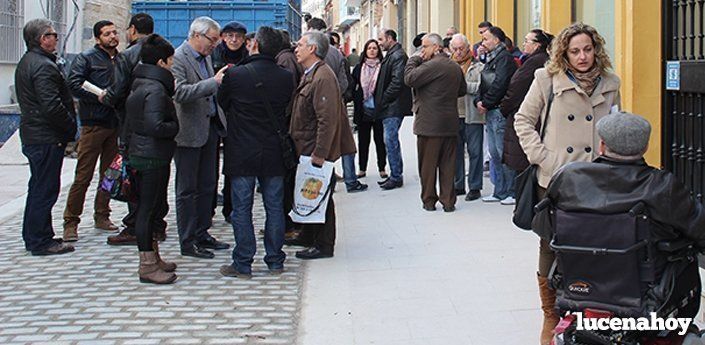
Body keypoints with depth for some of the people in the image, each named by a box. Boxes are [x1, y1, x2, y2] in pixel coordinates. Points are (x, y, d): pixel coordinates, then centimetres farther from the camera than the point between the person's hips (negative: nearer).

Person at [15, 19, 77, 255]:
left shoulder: (25, 63, 16)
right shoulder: (43, 66, -18)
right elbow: (52, 106, -25)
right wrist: (70, 127, -12)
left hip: (32, 135, 11)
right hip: (47, 138, -11)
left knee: (39, 187, 18)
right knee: (45, 189, -4)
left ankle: (32, 237, 26)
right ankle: (40, 242, 1)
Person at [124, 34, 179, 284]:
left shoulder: (138, 86, 12)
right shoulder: (155, 89, -19)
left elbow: (129, 123, 19)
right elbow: (155, 126, -26)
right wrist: (176, 127, -13)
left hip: (139, 153, 10)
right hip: (153, 157, -10)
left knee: (151, 206, 17)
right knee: (149, 208, -4)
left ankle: (152, 257, 27)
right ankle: (148, 266, 1)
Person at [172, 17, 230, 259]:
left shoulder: (205, 57, 13)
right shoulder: (178, 58, -14)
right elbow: (179, 93, -26)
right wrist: (213, 82, -29)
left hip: (210, 127, 9)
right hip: (189, 131, -8)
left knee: (207, 185, 14)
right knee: (187, 189, 1)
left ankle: (202, 233, 25)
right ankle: (187, 242, 7)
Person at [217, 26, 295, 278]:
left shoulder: (234, 75, -13)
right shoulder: (286, 78, -4)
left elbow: (221, 104, 2)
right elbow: (287, 109, 6)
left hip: (241, 153, -3)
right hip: (274, 153, 3)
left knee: (242, 209, 4)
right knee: (275, 207, 11)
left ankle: (243, 264, 6)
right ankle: (275, 260, 18)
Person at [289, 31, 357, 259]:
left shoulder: (323, 77, -19)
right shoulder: (310, 75, 14)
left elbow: (327, 120, -24)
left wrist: (319, 154, -25)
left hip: (317, 150, -10)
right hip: (306, 148, 10)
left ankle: (323, 245, 6)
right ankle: (309, 235, 30)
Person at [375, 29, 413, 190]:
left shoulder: (398, 56, -13)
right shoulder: (391, 55, 18)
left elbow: (397, 82, -22)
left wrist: (383, 100, -16)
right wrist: (379, 99, 11)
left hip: (394, 108, -10)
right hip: (389, 107, 10)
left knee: (390, 141, -8)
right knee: (391, 141, 13)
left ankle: (396, 177, -3)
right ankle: (395, 175, 20)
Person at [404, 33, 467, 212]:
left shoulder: (432, 65, -15)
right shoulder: (455, 67, 11)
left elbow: (409, 78, -20)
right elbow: (463, 90, 20)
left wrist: (413, 60, -6)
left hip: (430, 124, -7)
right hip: (451, 124, 7)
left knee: (428, 164, 4)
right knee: (448, 164, 9)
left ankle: (429, 201, 10)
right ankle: (448, 202, 11)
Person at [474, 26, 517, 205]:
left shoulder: (504, 58, -10)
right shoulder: (490, 59, 19)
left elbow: (499, 84, -20)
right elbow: (483, 84, 18)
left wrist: (485, 102, -12)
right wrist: (478, 101, 0)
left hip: (500, 111, -10)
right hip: (490, 112, 10)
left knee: (503, 153, -7)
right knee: (494, 153, 11)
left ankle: (512, 192, 0)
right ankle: (500, 192, 18)